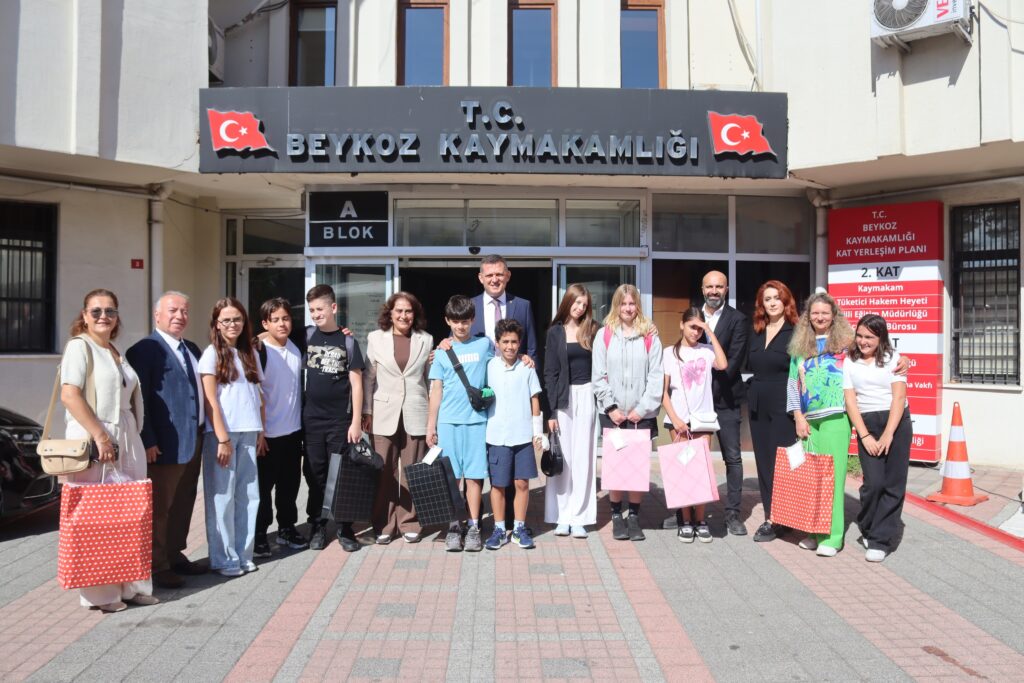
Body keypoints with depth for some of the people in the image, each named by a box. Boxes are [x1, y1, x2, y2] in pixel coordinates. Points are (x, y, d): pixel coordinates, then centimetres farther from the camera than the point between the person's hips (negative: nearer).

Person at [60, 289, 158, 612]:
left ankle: (129, 585, 18)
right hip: (93, 439, -8)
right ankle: (100, 593, 8)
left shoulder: (116, 352, 17)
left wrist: (132, 436, 14)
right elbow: (70, 395, -17)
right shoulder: (79, 346, -6)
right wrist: (100, 436, -20)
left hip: (126, 439, 8)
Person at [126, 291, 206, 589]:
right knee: (160, 507, 3)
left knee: (183, 505, 16)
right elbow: (138, 401, -13)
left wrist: (202, 433, 14)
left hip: (194, 441, 8)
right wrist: (148, 442, -17)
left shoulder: (192, 349, 15)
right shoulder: (144, 350, -9)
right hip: (166, 444, -8)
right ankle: (158, 566, 14)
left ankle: (176, 555, 29)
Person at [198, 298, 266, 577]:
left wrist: (261, 433, 9)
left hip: (249, 434, 5)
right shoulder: (212, 354, -1)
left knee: (248, 495, 5)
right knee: (222, 496, 1)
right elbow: (210, 400, -7)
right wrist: (222, 439, -12)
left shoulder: (250, 353, 14)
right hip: (222, 433, -5)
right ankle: (224, 559, 10)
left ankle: (243, 553, 16)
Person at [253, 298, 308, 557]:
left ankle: (287, 528, 28)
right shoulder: (259, 351, -12)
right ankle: (259, 535, 17)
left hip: (293, 429, 5)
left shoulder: (297, 348, 5)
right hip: (268, 432, -5)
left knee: (290, 482, 14)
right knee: (263, 485, 5)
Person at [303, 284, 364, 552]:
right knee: (315, 475, 8)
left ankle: (345, 529, 12)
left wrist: (356, 421, -7)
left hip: (340, 420, -2)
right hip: (311, 419, 2)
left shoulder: (348, 341, -2)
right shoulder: (307, 337, 5)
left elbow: (356, 383, -2)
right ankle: (317, 527, 18)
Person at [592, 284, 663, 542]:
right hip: (612, 413, 0)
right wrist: (611, 407, -5)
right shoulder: (604, 335, 3)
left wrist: (642, 408, -6)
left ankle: (634, 516, 16)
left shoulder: (650, 337, 3)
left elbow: (655, 376, 0)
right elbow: (598, 376, 1)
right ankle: (616, 515, 16)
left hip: (641, 413, 0)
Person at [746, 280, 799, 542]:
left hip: (783, 407, -6)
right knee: (763, 461, 9)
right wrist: (753, 392, 6)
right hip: (758, 406, 6)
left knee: (780, 462, -2)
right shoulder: (756, 333, 11)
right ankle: (769, 515, 18)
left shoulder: (795, 333, -7)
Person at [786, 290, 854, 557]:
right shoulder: (799, 346, 13)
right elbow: (793, 383, 11)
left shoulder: (845, 342, 5)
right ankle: (813, 532, 14)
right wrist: (798, 417, 4)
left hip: (836, 419, -4)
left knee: (833, 473, -5)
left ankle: (831, 536, 0)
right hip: (807, 420, 4)